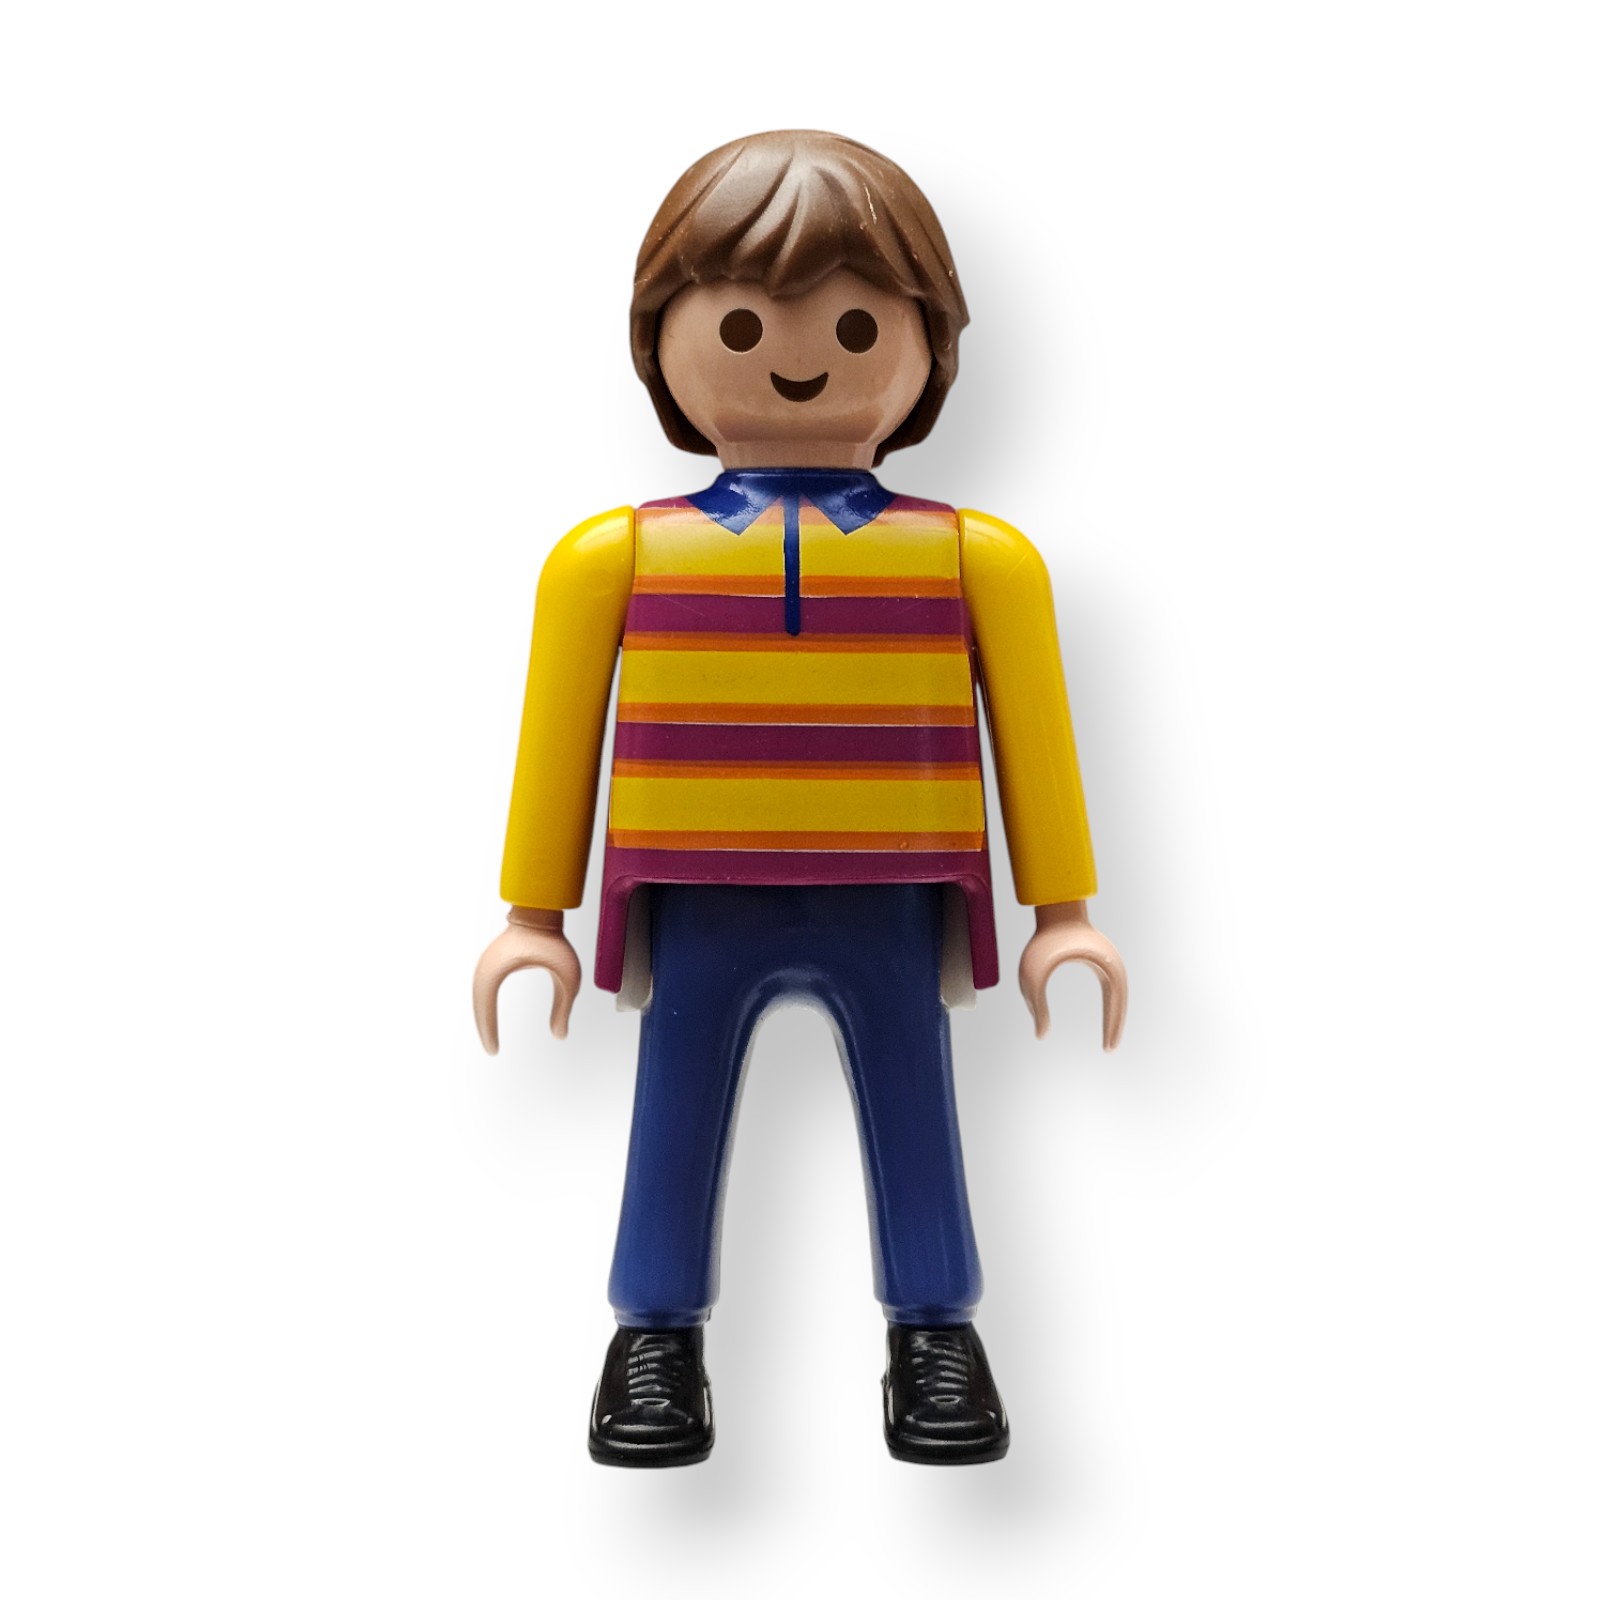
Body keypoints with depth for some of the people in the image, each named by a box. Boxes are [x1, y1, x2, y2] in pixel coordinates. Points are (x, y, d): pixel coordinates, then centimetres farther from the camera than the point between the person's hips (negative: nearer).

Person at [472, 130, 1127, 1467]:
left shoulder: (977, 558, 1)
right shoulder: (616, 558, 1)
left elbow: (1034, 735, 5)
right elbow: (558, 738, 5)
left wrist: (1064, 913, 3)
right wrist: (534, 917, 6)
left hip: (888, 911, 0)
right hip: (700, 914, 1)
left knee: (911, 1108, 10)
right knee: (677, 1112, 10)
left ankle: (935, 1333, 30)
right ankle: (657, 1336, 29)